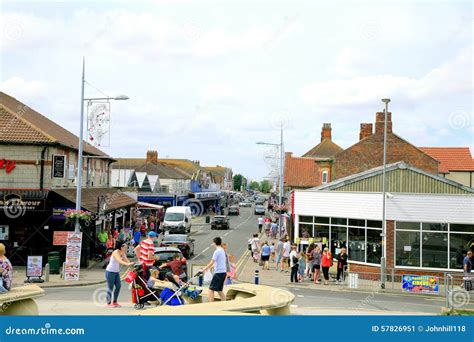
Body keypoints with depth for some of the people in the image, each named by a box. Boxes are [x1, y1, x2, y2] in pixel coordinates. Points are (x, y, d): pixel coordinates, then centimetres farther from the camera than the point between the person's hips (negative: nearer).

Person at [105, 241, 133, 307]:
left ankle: (115, 301, 16)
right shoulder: (116, 252, -21)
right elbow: (119, 261, -37)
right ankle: (109, 303, 6)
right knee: (110, 287, -3)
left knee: (118, 286, 5)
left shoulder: (123, 253, 3)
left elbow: (127, 261, -3)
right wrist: (127, 264, -52)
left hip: (116, 272, 8)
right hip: (110, 272, -8)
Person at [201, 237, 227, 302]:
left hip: (218, 272, -9)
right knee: (219, 290, 15)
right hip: (223, 272, 9)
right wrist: (207, 268, 26)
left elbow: (211, 263, -17)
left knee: (211, 289, -7)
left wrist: (204, 269, -14)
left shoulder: (217, 251, -13)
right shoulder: (223, 251, 14)